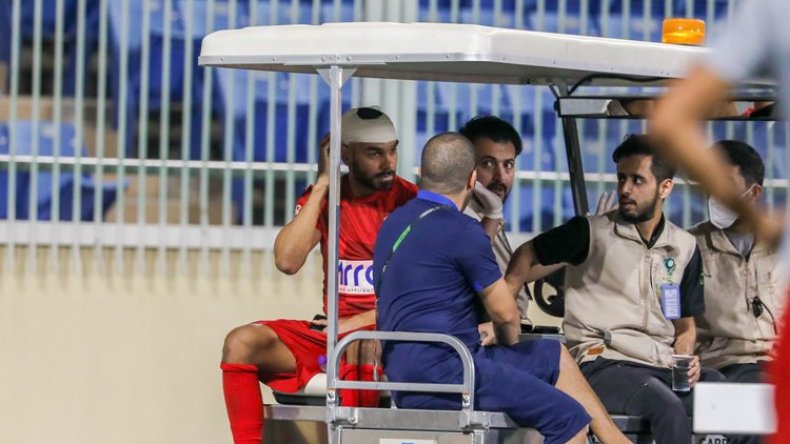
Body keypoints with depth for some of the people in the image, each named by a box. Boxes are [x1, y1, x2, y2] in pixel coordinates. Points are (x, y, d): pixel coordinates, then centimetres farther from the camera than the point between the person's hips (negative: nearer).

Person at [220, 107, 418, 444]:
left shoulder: (409, 202, -3)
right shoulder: (324, 198, 7)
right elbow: (287, 261, -9)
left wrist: (364, 321, -16)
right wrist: (322, 184, -9)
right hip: (331, 330, 5)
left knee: (363, 348, -40)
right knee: (241, 342, -17)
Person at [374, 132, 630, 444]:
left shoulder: (395, 222, 15)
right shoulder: (462, 231, -13)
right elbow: (505, 312, -4)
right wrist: (509, 345, 17)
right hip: (441, 374, -10)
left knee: (555, 357, 21)